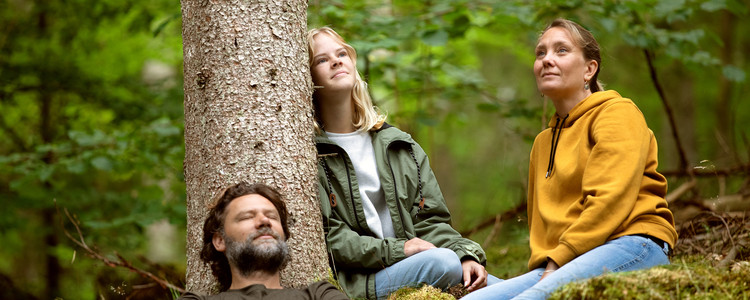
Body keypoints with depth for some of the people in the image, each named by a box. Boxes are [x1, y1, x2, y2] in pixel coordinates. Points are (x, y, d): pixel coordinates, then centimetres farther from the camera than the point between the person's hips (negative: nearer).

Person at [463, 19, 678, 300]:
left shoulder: (617, 113, 4)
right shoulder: (543, 142, 28)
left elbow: (611, 200, -10)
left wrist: (559, 259, -13)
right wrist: (544, 264, 7)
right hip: (556, 266, 8)